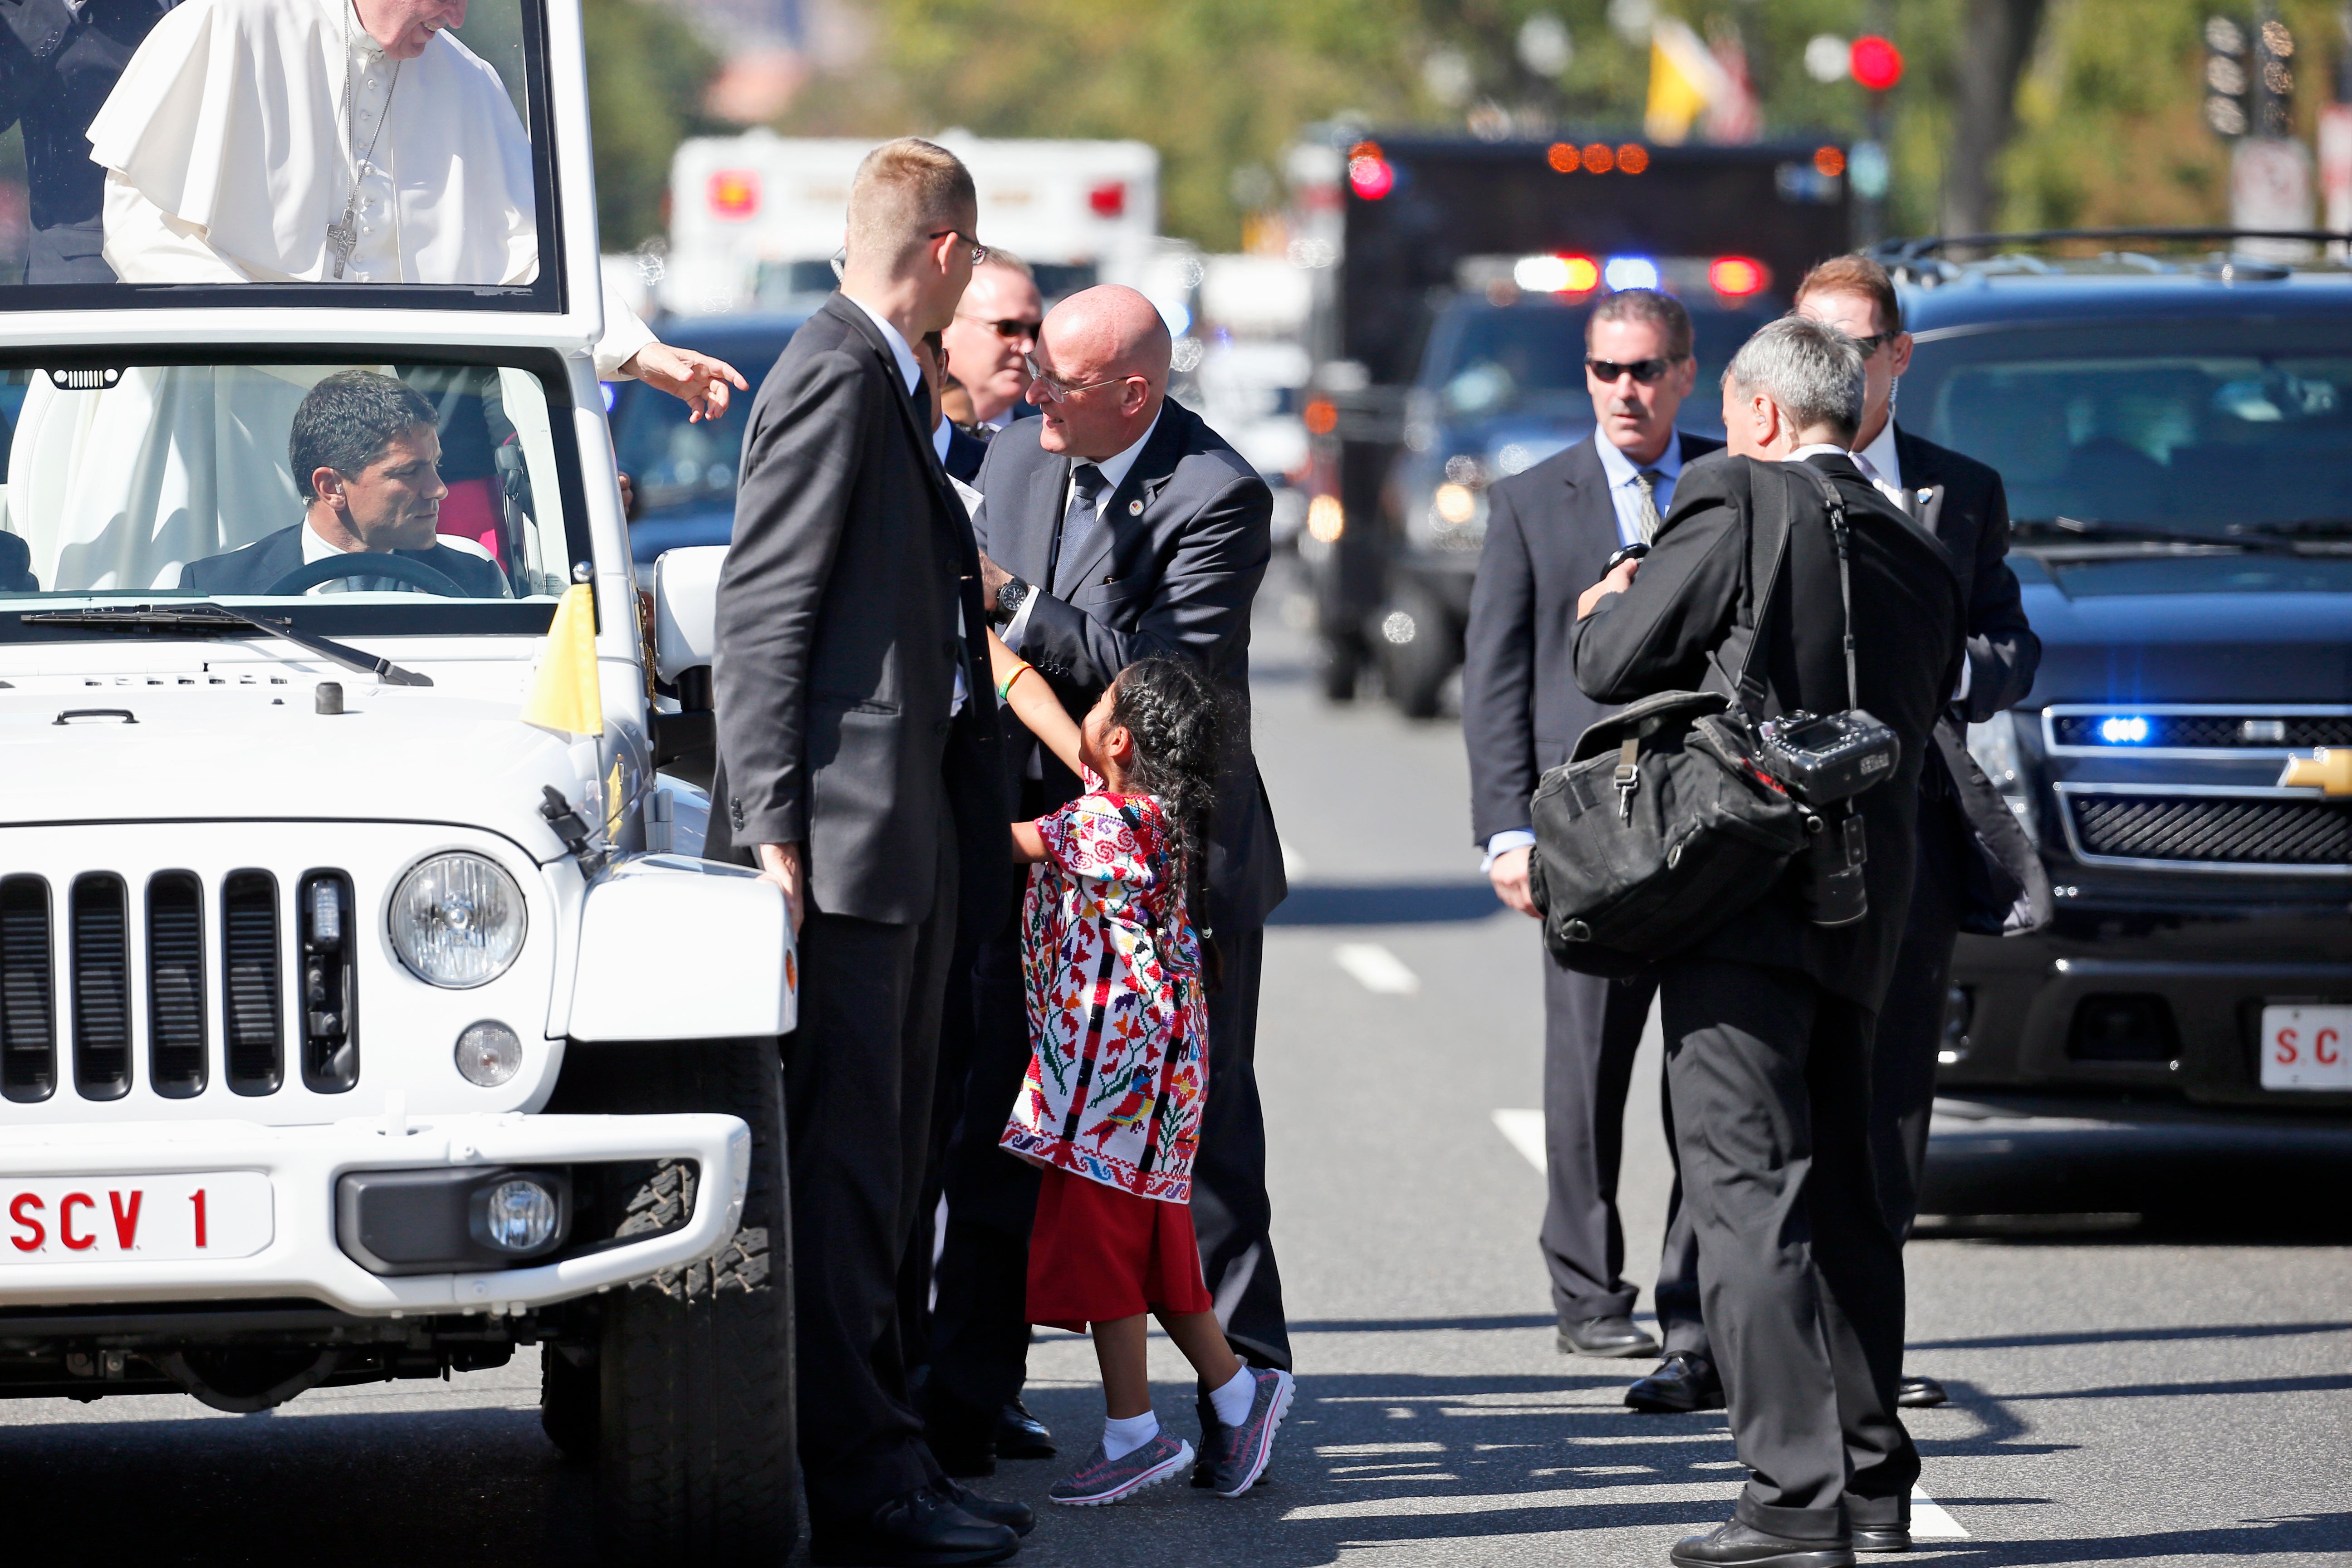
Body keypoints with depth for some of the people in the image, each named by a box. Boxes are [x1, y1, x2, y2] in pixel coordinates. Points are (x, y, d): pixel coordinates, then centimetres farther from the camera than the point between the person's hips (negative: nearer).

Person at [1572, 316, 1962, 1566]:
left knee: (1748, 1192, -8)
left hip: (1738, 896, -7)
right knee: (1838, 1191, 17)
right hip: (1863, 904, 7)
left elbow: (1612, 666, -7)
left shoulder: (1738, 501, -6)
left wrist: (1605, 611, 16)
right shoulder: (1919, 559, 14)